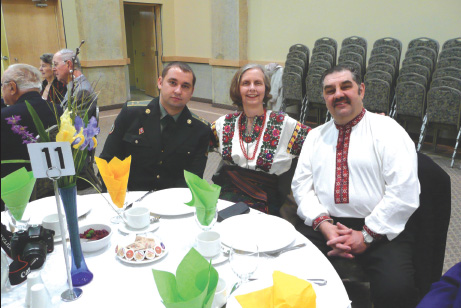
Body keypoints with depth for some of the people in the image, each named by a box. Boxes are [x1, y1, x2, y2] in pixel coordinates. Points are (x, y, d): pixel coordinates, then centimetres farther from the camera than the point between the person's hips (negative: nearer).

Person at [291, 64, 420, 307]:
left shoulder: (387, 130, 1)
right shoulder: (316, 136, 15)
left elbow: (404, 191, -9)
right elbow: (301, 185, 8)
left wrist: (366, 235, -12)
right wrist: (323, 224, -8)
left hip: (381, 231, -3)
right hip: (324, 226, 3)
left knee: (396, 288, -29)